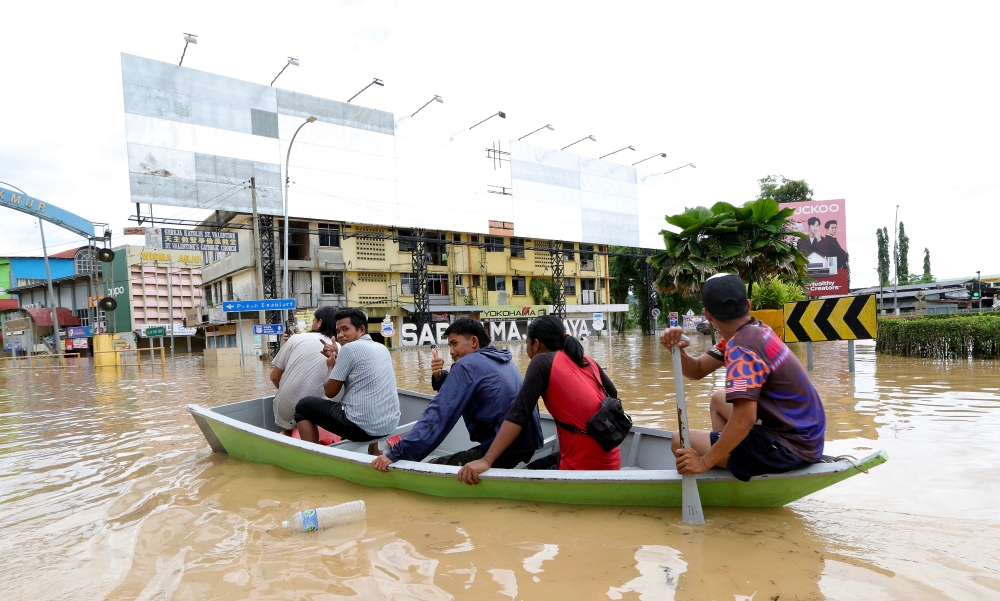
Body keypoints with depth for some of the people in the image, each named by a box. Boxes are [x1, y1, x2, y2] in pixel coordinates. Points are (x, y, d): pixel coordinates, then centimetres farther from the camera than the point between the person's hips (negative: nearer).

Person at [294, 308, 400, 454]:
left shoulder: (349, 348, -9)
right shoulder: (382, 348, 13)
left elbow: (330, 391, -3)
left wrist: (331, 365, 13)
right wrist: (337, 358, 22)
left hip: (362, 427, -8)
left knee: (303, 406, 11)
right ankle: (373, 452, 38)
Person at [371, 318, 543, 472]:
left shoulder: (467, 365, -10)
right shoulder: (501, 361, 16)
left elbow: (438, 415, -17)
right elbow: (458, 393, 21)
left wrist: (397, 453, -17)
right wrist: (440, 378, 2)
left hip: (504, 450, -9)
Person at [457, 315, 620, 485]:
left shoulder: (542, 361, -8)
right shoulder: (588, 361, 9)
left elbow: (519, 414, -19)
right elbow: (613, 395, 22)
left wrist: (486, 461, -23)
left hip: (583, 463, -7)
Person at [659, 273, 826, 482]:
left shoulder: (742, 347, -21)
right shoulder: (754, 331, 6)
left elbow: (744, 418, -29)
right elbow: (698, 370, 8)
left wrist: (705, 461, -22)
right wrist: (678, 350, -12)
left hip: (789, 447, -9)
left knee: (681, 442, -11)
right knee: (718, 401, 26)